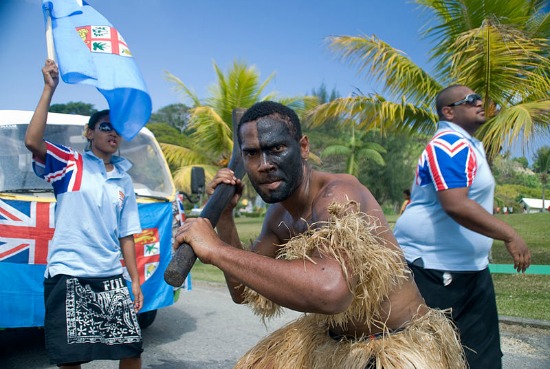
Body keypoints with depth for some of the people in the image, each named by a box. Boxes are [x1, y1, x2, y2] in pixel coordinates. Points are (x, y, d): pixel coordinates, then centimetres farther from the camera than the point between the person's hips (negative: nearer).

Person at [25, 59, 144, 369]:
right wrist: (49, 89, -17)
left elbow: (126, 235, 14)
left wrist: (136, 280, 9)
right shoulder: (70, 164, 1)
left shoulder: (124, 181, 14)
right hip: (68, 275, -4)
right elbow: (33, 142, -18)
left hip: (111, 278, 4)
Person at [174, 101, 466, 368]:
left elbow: (331, 291, -46)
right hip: (332, 342, 8)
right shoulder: (278, 215, -1)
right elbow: (243, 292, 7)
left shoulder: (338, 195, -26)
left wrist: (217, 250, -38)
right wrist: (223, 215, -4)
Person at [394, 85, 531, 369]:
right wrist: (509, 236, -25)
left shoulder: (468, 144, 16)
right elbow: (455, 205, -29)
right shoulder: (450, 144, -17)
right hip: (430, 267, -10)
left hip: (469, 267, 10)